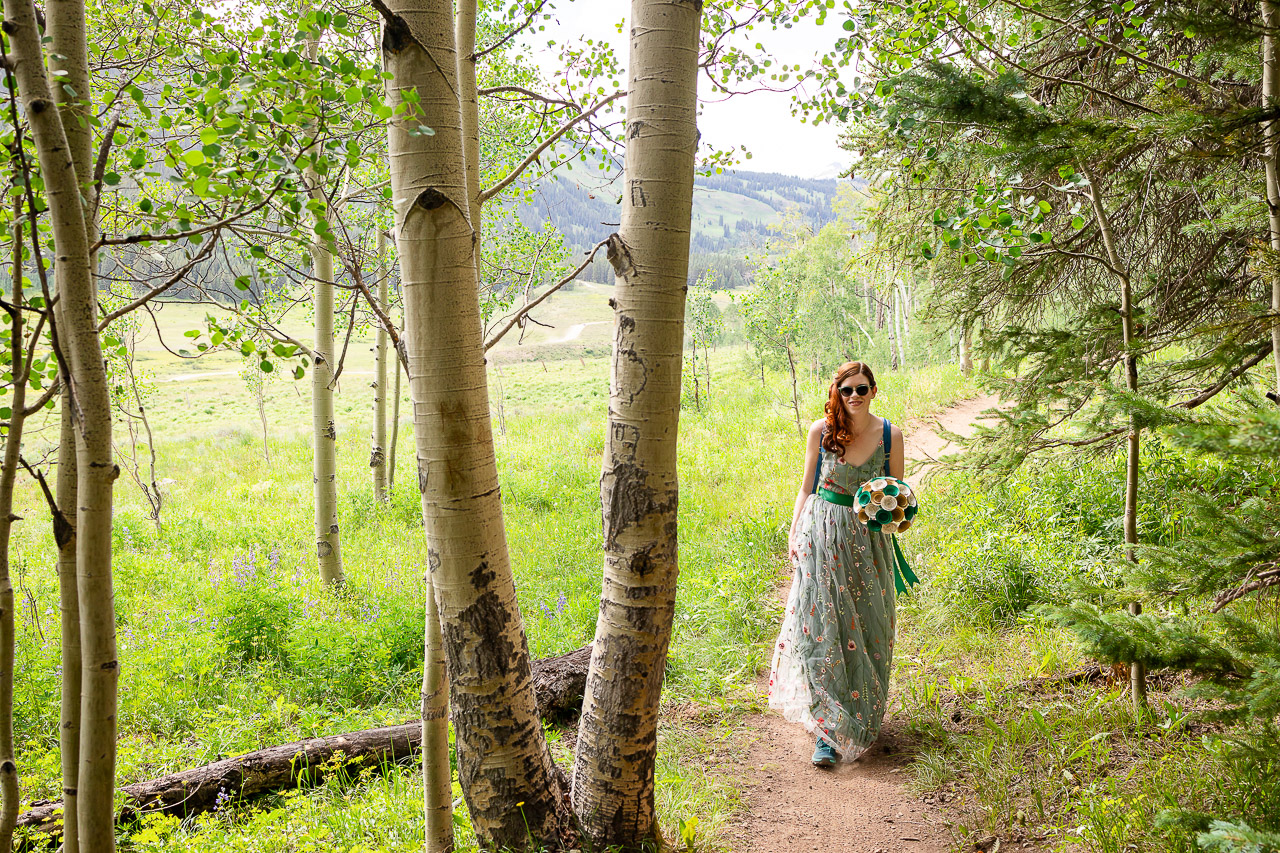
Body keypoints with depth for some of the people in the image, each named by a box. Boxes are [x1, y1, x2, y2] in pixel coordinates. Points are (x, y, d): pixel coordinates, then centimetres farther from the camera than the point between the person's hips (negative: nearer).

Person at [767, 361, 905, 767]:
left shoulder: (890, 435, -1)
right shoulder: (821, 431, -2)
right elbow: (807, 488, 5)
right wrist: (794, 532, -3)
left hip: (868, 536, 1)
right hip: (822, 532, -1)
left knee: (865, 626, 9)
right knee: (822, 626, -5)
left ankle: (861, 715, 30)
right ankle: (828, 730, 0)